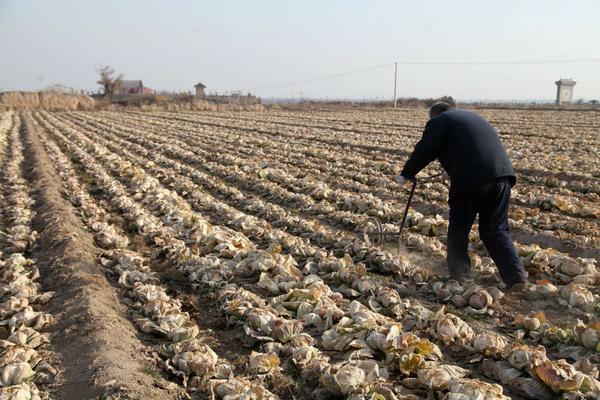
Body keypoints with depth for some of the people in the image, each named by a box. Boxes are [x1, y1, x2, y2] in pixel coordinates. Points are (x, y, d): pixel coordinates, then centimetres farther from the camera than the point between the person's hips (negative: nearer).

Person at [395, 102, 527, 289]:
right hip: (502, 174, 7)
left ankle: (459, 279, 15)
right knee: (495, 231, 14)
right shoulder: (473, 116, 31)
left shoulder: (439, 122, 9)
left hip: (471, 179, -7)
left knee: (458, 230, 8)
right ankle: (517, 277, 7)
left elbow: (423, 152, 4)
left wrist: (405, 175, 17)